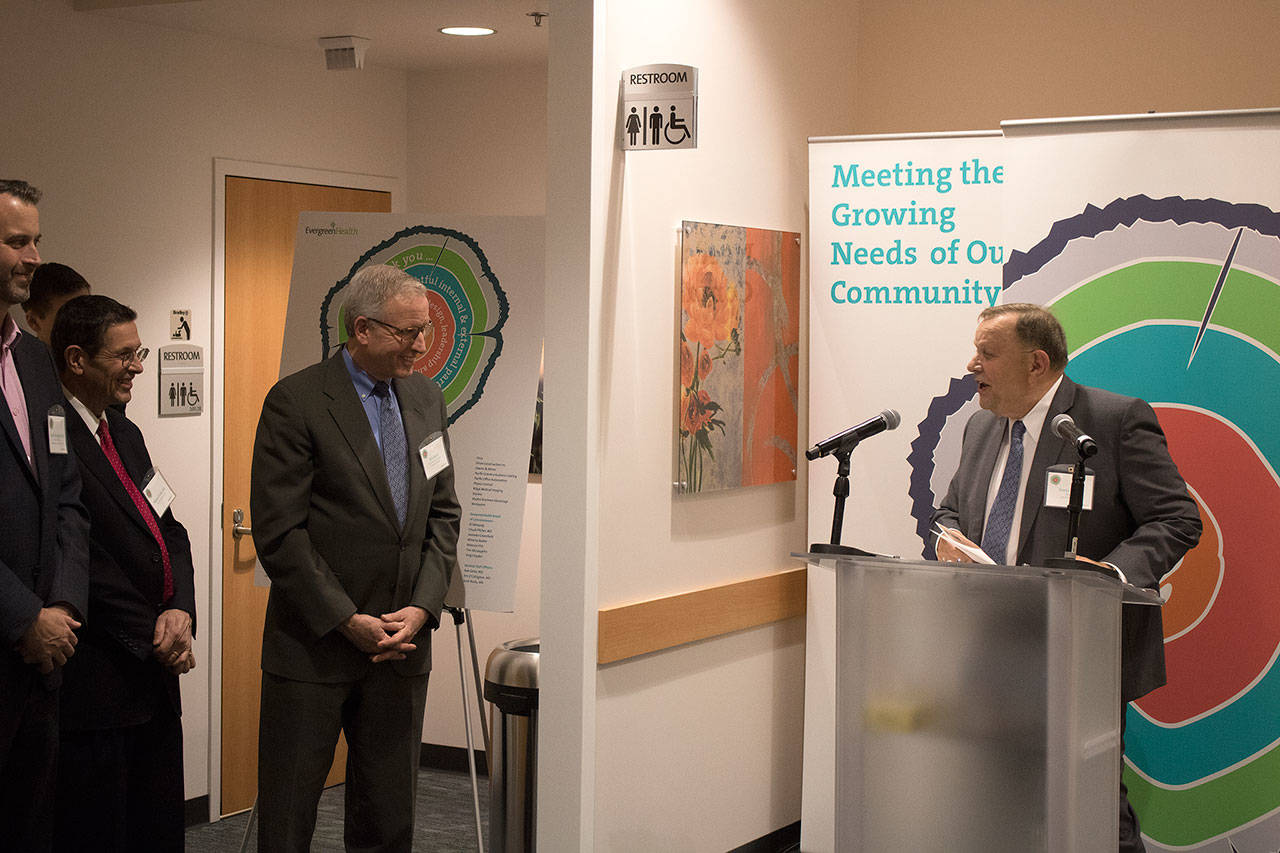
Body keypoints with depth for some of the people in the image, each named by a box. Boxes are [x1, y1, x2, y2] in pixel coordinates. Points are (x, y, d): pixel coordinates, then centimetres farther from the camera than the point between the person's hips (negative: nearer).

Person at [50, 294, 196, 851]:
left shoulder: (125, 434, 16)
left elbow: (168, 533, 15)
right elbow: (84, 564, -18)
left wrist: (180, 610, -3)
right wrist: (153, 638, -12)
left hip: (153, 674, 9)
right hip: (94, 682, -9)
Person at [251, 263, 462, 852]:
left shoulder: (426, 399, 8)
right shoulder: (295, 401, -10)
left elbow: (442, 515, 10)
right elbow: (278, 532, -14)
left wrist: (422, 606, -4)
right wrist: (347, 621, -15)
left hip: (402, 642, 5)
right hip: (314, 644, -5)